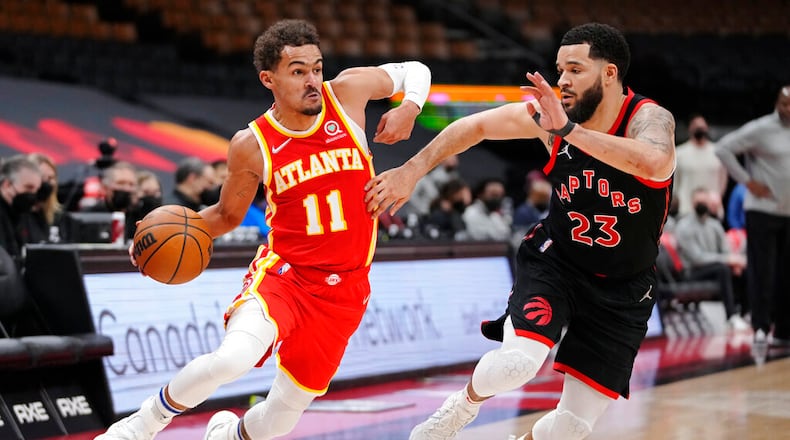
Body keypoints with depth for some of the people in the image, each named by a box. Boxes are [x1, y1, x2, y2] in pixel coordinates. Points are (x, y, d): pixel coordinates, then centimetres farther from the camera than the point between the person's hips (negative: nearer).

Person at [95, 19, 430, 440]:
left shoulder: (347, 91, -6)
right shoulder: (252, 146, -7)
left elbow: (414, 70, 11)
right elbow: (228, 215, 9)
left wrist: (409, 108, -10)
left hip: (343, 290, 2)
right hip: (283, 272, -2)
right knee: (232, 358, -32)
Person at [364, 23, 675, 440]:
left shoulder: (649, 119, -22)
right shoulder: (549, 113, -13)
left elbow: (653, 161, -47)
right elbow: (474, 125, 2)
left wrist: (568, 130, -48)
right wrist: (410, 171, -2)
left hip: (623, 288, -1)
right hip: (555, 260, 1)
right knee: (519, 362, -27)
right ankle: (464, 405, 7)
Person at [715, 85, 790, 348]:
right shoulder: (760, 129, -9)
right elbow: (723, 148, -13)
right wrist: (747, 181, -14)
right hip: (763, 211, -5)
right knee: (762, 272, -5)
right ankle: (761, 328, 0)